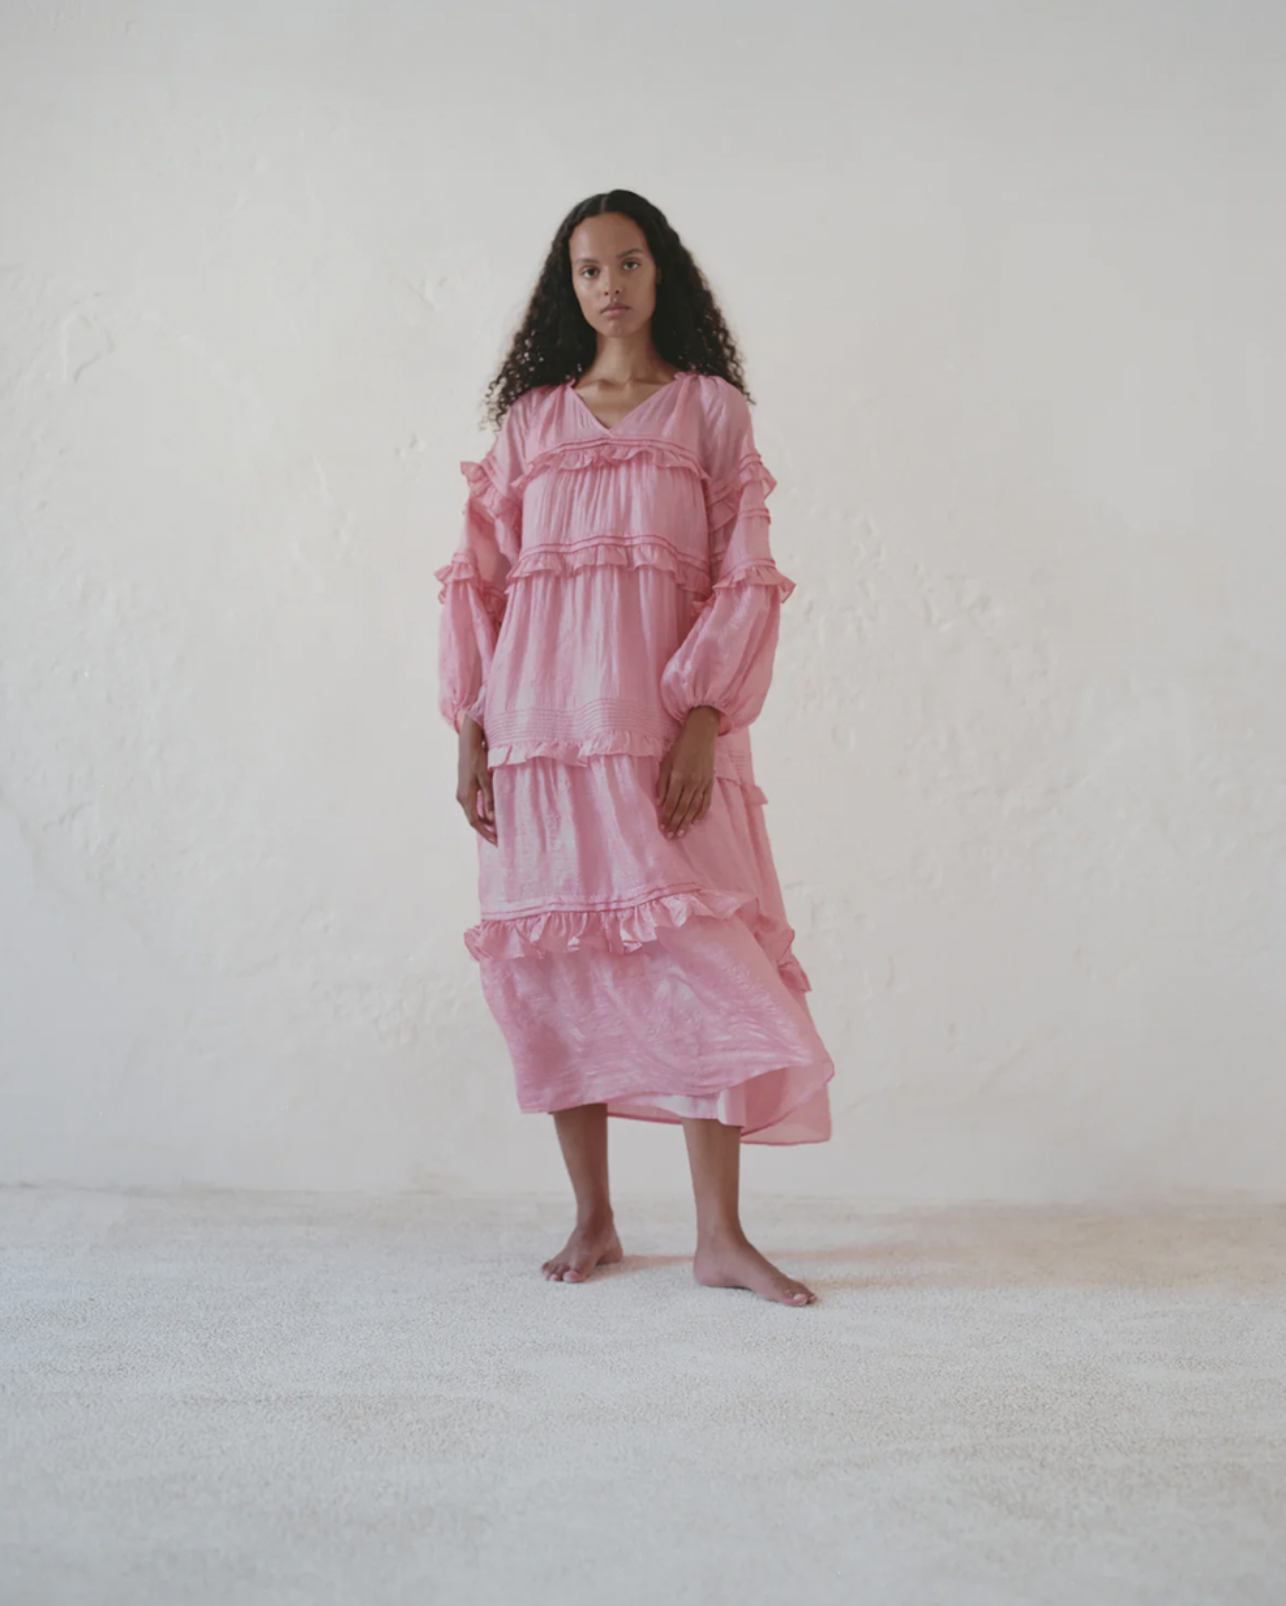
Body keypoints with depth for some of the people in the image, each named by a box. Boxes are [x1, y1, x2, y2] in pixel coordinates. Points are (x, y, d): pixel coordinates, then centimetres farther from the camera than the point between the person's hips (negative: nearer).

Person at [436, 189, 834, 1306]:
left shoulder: (712, 408, 10)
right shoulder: (530, 418, 16)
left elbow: (745, 575, 1)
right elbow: (481, 576, 12)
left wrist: (703, 720, -11)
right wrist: (471, 730, 3)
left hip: (663, 719, -2)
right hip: (542, 718, 2)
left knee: (700, 959, -8)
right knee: (558, 962, 2)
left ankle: (721, 1235, -1)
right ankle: (593, 1220, 14)